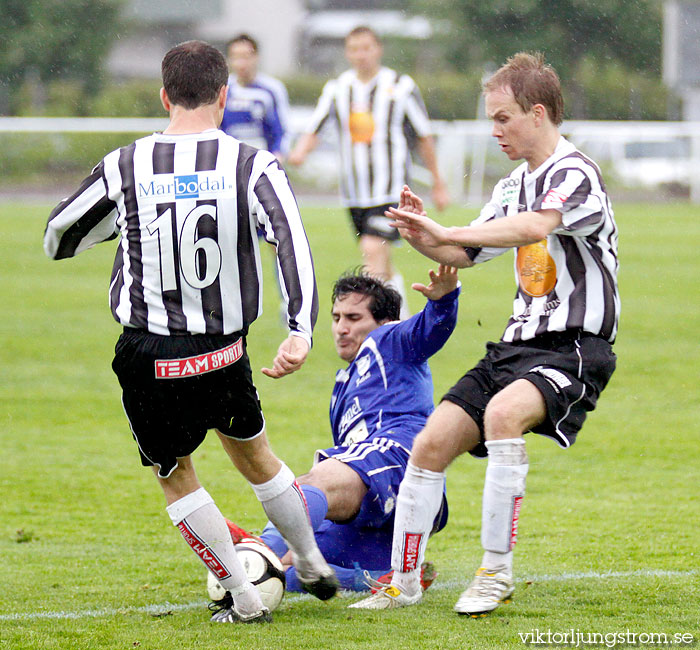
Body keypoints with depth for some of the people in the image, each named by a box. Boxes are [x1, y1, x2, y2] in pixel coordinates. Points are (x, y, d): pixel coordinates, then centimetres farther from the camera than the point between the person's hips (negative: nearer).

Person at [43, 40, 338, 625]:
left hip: (148, 357, -1)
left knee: (174, 475, 19)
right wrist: (302, 332, -28)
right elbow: (293, 242, -21)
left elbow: (56, 240, 8)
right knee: (253, 453, 27)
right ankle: (315, 566, 40)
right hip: (225, 355, 1)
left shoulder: (125, 167, -5)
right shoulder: (253, 166, -6)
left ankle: (244, 599, 16)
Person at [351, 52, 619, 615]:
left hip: (574, 348, -9)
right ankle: (403, 583, 12)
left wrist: (447, 233, -33)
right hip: (519, 343, 9)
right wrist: (425, 238, 0)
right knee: (431, 444, 0)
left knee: (504, 413, -36)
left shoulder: (575, 174, -13)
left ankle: (497, 570, -27)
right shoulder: (515, 184, 16)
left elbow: (535, 226, -32)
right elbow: (466, 254, 21)